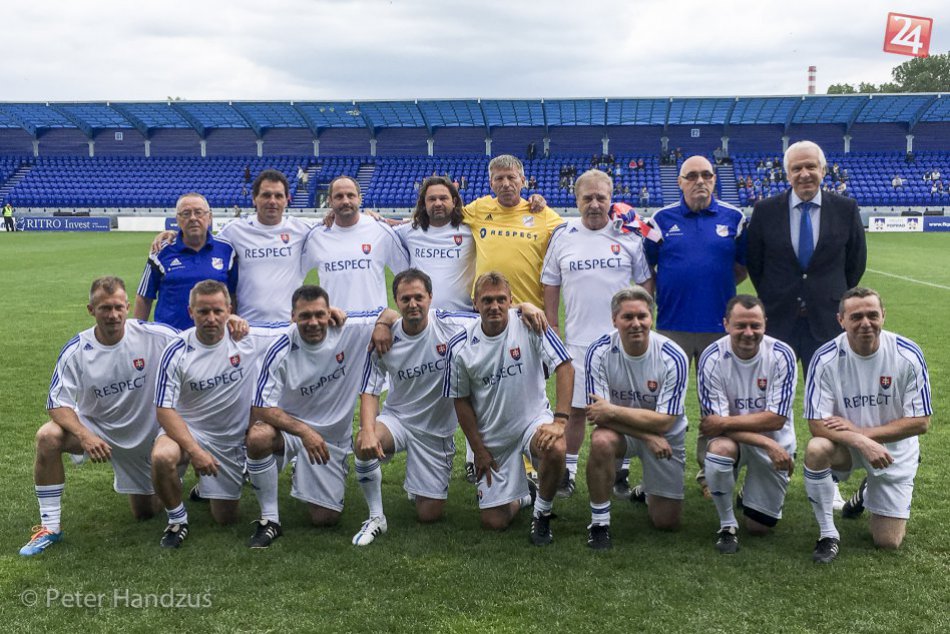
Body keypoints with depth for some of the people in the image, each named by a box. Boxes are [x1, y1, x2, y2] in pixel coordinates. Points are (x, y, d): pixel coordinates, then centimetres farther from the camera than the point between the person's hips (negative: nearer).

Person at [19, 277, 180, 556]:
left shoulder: (154, 336, -21)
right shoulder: (75, 350, -18)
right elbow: (58, 403, -16)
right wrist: (84, 436, -34)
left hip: (146, 435, 0)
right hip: (96, 427, 0)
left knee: (145, 513, 9)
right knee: (48, 437, -31)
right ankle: (50, 527, -16)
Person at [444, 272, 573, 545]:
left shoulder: (529, 325, -15)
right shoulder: (460, 347, -9)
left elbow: (564, 367, -17)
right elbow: (461, 400, 1)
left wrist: (559, 420, -27)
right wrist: (478, 449, 1)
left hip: (533, 419, -2)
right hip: (492, 436, 2)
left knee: (555, 449, -38)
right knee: (494, 522, 0)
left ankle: (542, 513, -6)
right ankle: (519, 496, 39)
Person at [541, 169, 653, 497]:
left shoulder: (628, 235, 2)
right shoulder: (562, 236, 5)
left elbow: (646, 281, 8)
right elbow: (551, 287, 9)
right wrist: (551, 331, 5)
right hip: (578, 339, 1)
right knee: (575, 409, 7)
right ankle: (568, 470, 19)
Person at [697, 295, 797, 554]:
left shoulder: (782, 355, -17)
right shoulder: (712, 359, -18)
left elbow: (776, 419, -19)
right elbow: (716, 421, -20)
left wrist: (725, 422, -25)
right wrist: (768, 444, -29)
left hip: (775, 442, 1)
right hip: (732, 438, 0)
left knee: (759, 527, 2)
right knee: (720, 449, -38)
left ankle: (753, 492, 39)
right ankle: (727, 525, -13)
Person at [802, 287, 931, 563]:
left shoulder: (908, 355, -19)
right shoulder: (826, 359, -20)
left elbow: (920, 422, -15)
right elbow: (817, 423, -20)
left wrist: (863, 431, -23)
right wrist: (860, 442, -36)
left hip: (894, 448, 1)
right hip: (845, 446, -1)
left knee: (888, 542, 0)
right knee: (816, 449, -36)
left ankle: (867, 493, 35)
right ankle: (828, 535, -15)